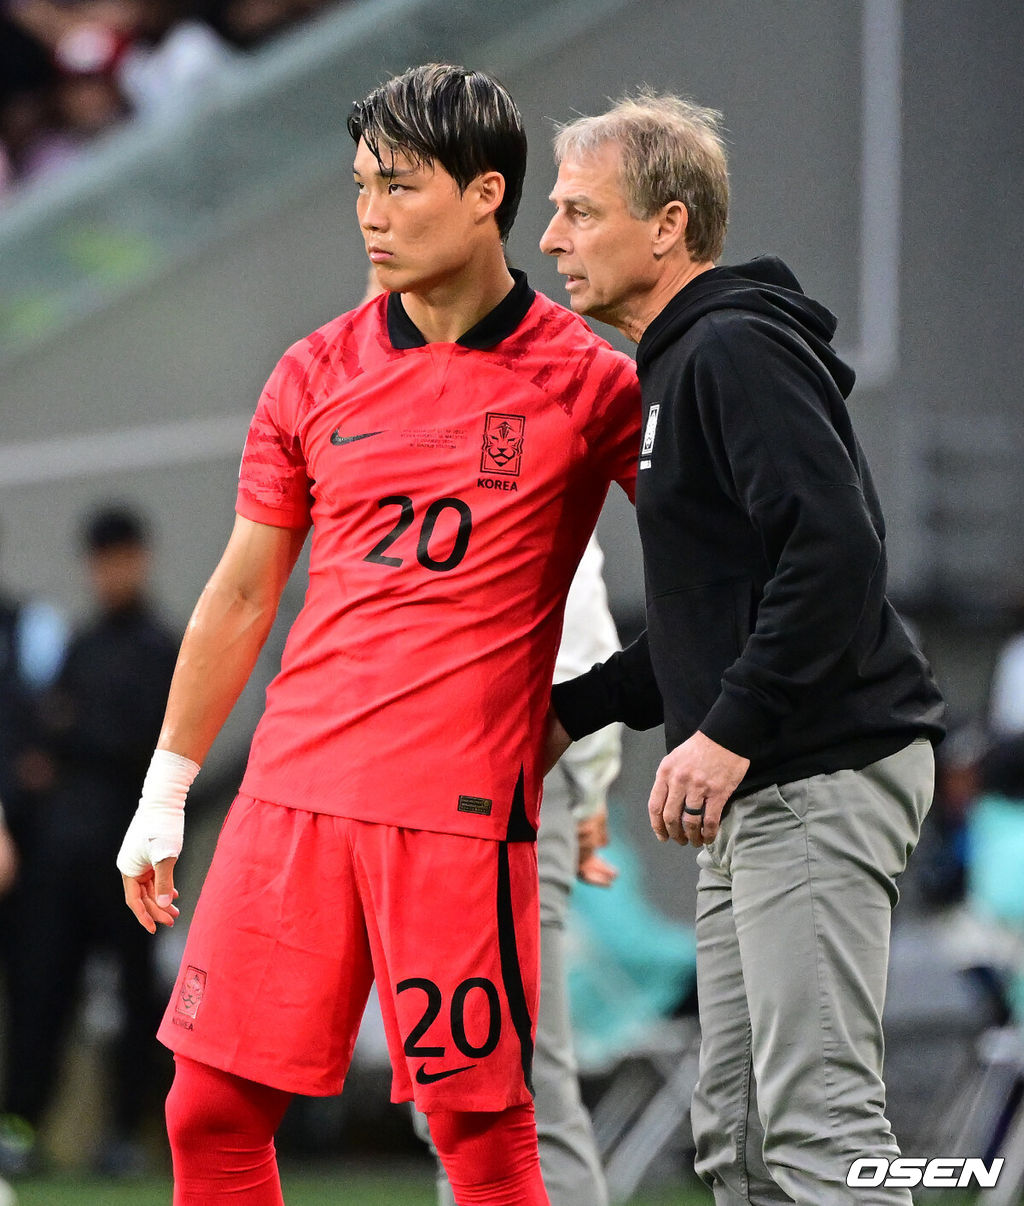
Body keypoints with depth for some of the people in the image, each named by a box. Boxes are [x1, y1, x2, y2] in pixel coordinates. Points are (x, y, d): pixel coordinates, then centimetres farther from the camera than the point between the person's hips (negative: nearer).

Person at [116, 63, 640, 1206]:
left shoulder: (585, 380, -2)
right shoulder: (317, 374, 9)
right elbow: (241, 594, 15)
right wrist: (164, 790, 16)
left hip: (460, 809, -4)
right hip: (291, 790, 4)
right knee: (212, 1109, 1)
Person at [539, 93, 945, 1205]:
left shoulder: (737, 350, -12)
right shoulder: (674, 368, 20)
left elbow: (835, 550, -24)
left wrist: (731, 732, -25)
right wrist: (575, 708, 19)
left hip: (821, 777, -11)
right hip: (759, 786, 11)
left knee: (818, 1115, -14)